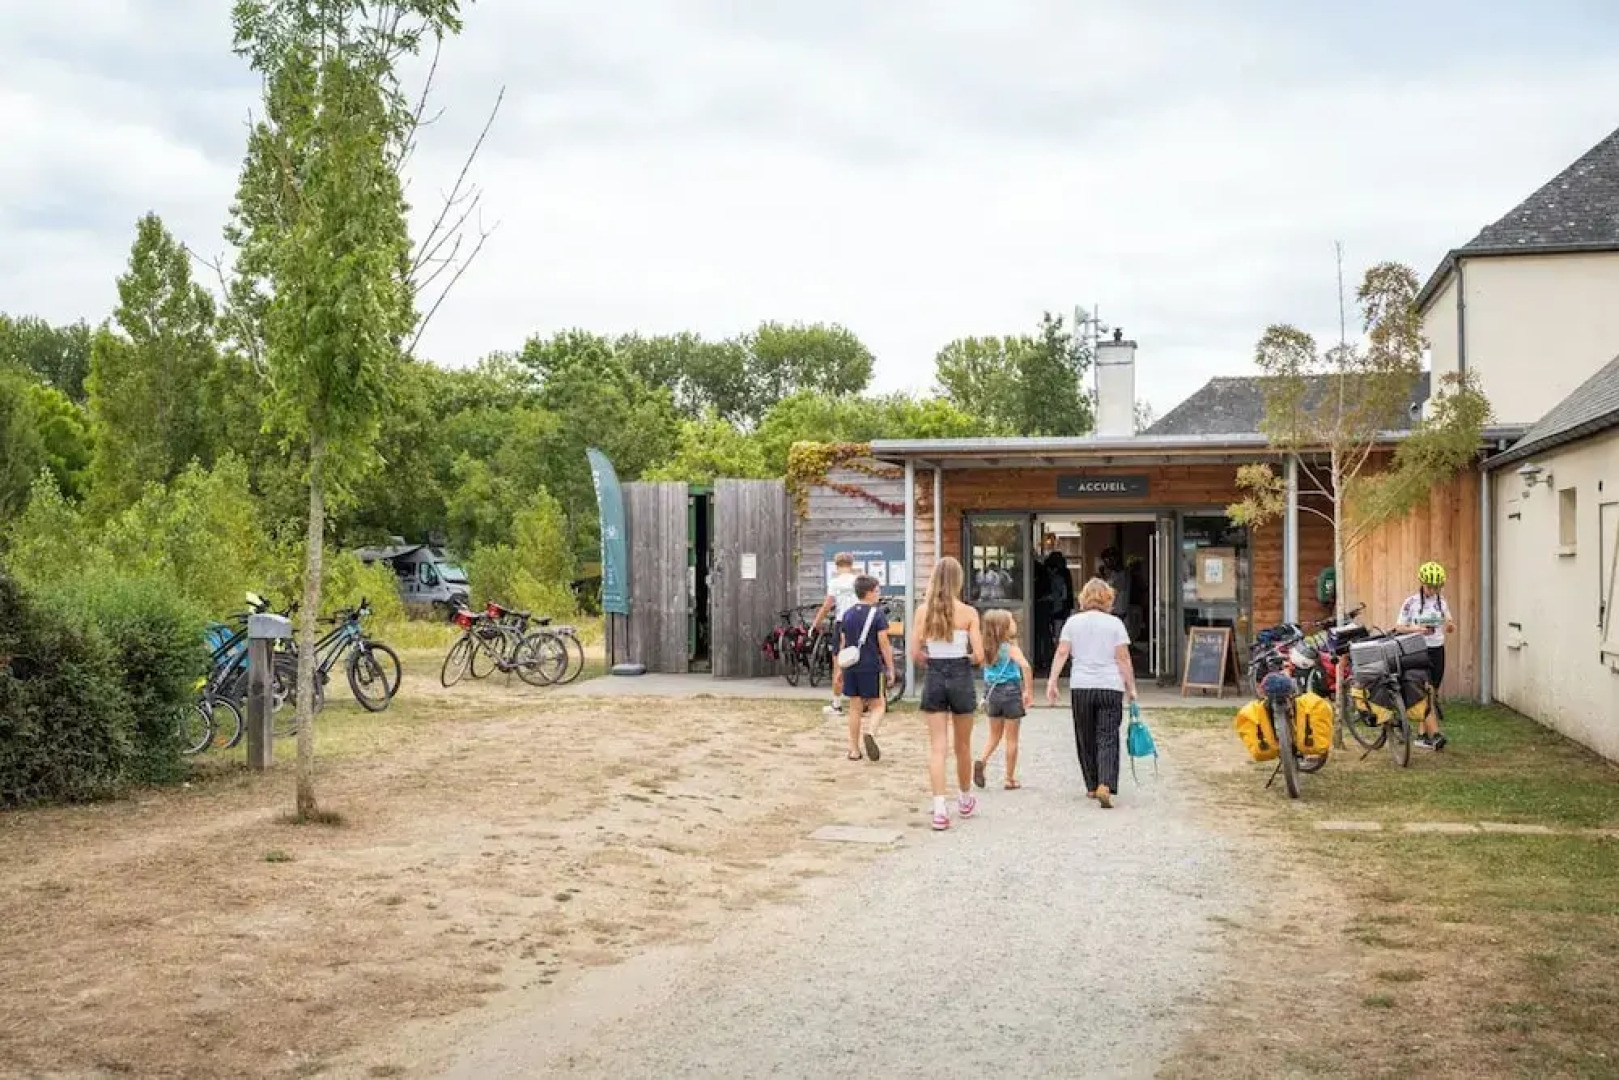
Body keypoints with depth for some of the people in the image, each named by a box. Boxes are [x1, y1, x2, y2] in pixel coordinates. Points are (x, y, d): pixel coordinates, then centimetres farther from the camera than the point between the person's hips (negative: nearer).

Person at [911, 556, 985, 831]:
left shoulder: (923, 610, -4)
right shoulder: (968, 613, -8)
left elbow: (916, 654, -5)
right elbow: (979, 656, -11)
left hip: (934, 678, 1)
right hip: (961, 677, -1)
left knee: (937, 747, 1)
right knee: (963, 745, 17)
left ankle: (939, 809, -11)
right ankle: (965, 800, 35)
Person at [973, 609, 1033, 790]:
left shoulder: (987, 648, 3)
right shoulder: (1011, 647, -14)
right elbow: (1025, 666, -27)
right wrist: (1029, 691, -21)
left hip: (992, 692, 5)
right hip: (1011, 691, -5)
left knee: (994, 735, 19)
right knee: (1011, 738, 6)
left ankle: (982, 760, -6)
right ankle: (1010, 779, 10)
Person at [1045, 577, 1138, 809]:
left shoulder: (1073, 622, 6)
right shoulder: (1115, 624, 1)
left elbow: (1061, 653, 0)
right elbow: (1123, 659, -2)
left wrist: (1052, 682, 1)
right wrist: (1131, 687, 4)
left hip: (1080, 687, 2)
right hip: (1110, 687, -2)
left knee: (1086, 738, 13)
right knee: (1108, 739, -3)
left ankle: (1092, 786, 20)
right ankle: (1105, 786, -19)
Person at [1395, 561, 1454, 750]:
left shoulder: (1441, 602, 7)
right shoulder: (1411, 603, -6)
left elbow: (1451, 628, 11)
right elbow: (1399, 628, -3)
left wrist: (1450, 624, -13)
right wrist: (1416, 629, -21)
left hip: (1437, 651, 5)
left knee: (1432, 694, 7)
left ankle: (1423, 735, 15)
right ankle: (1435, 734, -19)